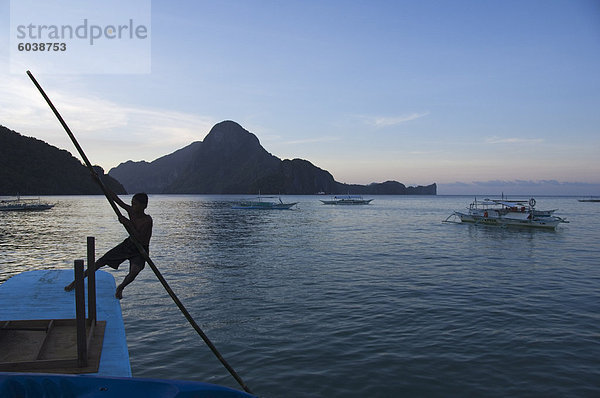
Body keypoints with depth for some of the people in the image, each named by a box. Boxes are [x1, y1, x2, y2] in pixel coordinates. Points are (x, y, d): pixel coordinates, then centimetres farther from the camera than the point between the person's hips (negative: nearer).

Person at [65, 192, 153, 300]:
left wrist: (128, 223, -34)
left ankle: (120, 288, 4)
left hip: (140, 250, -5)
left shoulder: (147, 220, -25)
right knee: (102, 260, 3)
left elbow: (140, 239, -32)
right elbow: (115, 198, -5)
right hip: (128, 244, 5)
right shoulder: (131, 211, -9)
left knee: (134, 272, -28)